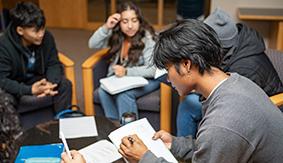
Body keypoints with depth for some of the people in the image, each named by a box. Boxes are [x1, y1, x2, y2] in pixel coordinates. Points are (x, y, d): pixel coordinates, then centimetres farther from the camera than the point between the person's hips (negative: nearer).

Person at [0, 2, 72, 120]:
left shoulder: (47, 38, -16)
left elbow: (54, 64, -9)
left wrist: (51, 83, -33)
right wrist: (30, 90, -46)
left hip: (37, 78, 4)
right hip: (14, 85, -3)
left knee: (65, 84, -18)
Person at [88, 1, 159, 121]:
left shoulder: (148, 38, -21)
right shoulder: (116, 35, -6)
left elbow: (153, 70, -23)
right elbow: (92, 44, -7)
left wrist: (126, 71, -29)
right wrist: (106, 27, -22)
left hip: (146, 79, -5)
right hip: (122, 77, 5)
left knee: (123, 94, -31)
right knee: (103, 91, -21)